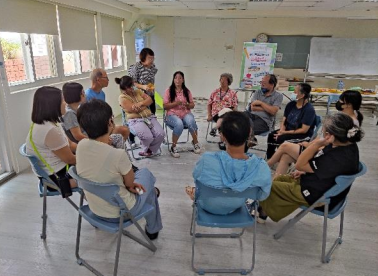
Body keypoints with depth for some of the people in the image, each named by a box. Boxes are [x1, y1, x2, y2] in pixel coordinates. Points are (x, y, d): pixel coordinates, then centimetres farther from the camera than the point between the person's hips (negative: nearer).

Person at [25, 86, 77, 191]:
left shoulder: (48, 123, 2)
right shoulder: (50, 130, -29)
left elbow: (70, 145, 9)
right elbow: (70, 159, -20)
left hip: (58, 168, 9)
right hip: (56, 176, -9)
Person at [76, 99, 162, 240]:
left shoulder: (81, 145, -14)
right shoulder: (118, 154, -33)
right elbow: (130, 183, -13)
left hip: (94, 208, 5)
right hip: (119, 213, -5)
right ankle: (152, 230, 37)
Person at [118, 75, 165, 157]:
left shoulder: (137, 91, 16)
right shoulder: (122, 98, -4)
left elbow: (150, 99, 7)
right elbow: (135, 109, -14)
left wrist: (141, 103, -13)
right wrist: (146, 104, 1)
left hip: (149, 117, 6)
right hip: (136, 120, -6)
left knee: (160, 134, -18)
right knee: (148, 137, -30)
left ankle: (149, 150, 8)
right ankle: (145, 149, 7)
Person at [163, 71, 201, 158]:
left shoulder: (187, 91, 12)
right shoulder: (169, 91, 3)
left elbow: (192, 105, 13)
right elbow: (165, 106, -1)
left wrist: (187, 104, -10)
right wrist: (176, 103, -15)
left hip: (186, 113, 3)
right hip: (172, 114, -2)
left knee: (190, 121, -33)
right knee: (179, 124, -36)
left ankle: (195, 142, -8)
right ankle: (173, 147, -16)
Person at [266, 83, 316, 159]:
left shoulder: (309, 109, -17)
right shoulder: (291, 104, 2)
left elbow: (304, 130, -19)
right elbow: (283, 121, 5)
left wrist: (285, 132, -20)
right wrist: (281, 131, -16)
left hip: (303, 135, -6)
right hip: (288, 130, 7)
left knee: (280, 139, -30)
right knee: (271, 135, -18)